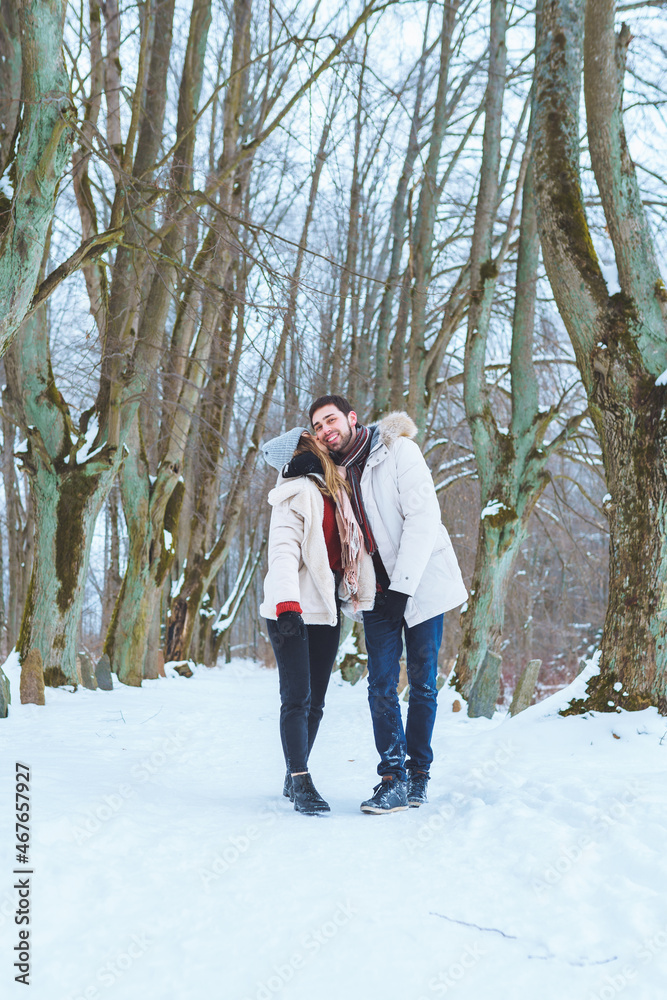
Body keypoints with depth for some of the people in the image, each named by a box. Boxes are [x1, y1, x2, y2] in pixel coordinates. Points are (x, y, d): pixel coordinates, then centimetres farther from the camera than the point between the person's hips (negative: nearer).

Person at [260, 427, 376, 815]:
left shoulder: (337, 491, 14)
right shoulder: (295, 495, -8)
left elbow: (353, 546, 20)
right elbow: (284, 551, -19)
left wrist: (366, 592, 14)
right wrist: (286, 604, -31)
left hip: (326, 609, 7)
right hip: (292, 612, -7)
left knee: (315, 701, 9)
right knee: (297, 698, -9)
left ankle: (295, 777, 19)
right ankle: (301, 781, -8)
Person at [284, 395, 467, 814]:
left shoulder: (398, 450, -9)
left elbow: (423, 517, -16)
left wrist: (403, 584, -21)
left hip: (421, 582, -4)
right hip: (378, 590, 4)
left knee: (422, 681, 2)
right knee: (382, 685, -5)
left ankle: (419, 772, 15)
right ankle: (394, 779, -1)